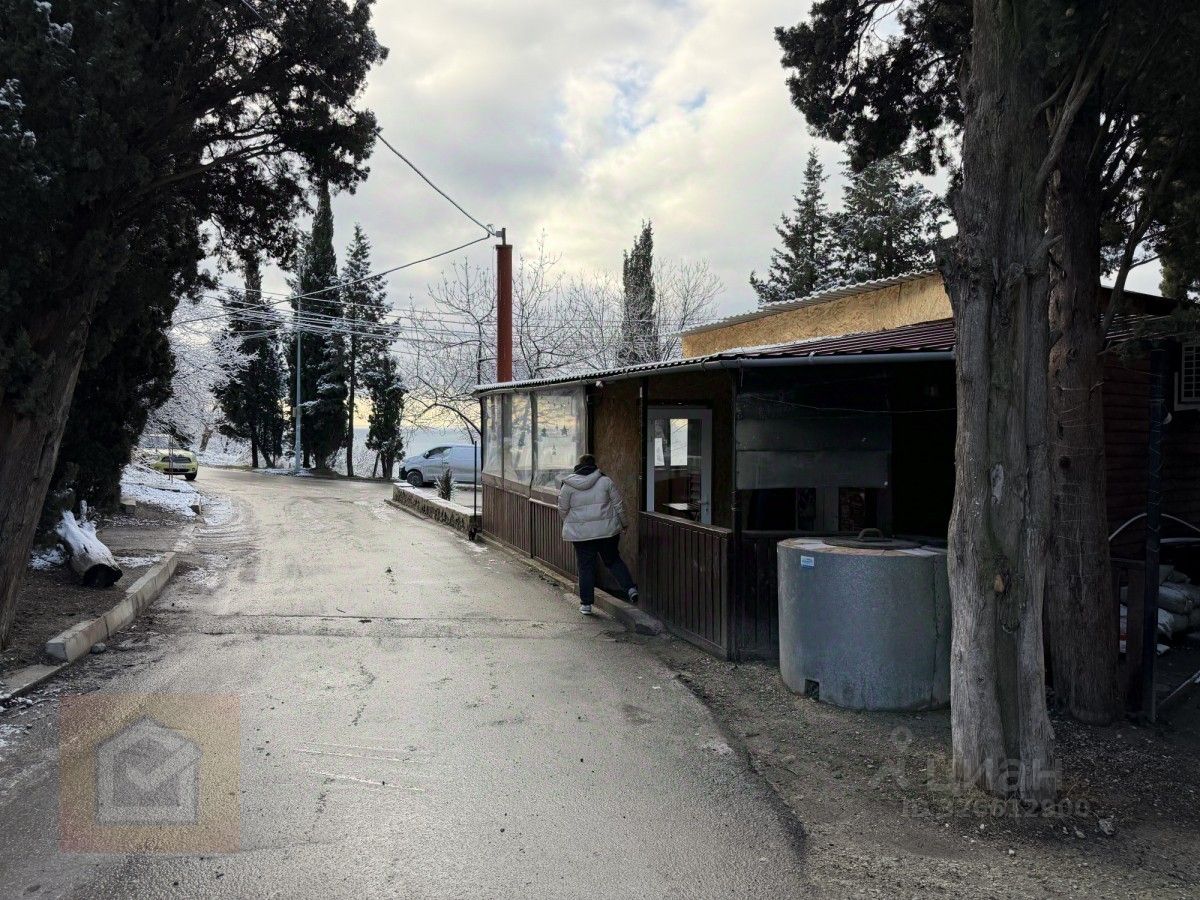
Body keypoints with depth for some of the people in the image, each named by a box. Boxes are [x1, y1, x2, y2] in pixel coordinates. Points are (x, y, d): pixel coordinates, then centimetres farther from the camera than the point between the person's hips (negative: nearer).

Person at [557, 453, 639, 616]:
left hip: (580, 533, 0)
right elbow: (618, 505, 3)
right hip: (607, 530, 0)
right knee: (613, 560, 16)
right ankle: (630, 589, 3)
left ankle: (586, 603, 12)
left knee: (585, 567, 8)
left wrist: (568, 526, 21)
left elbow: (562, 510, 4)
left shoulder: (568, 485, -1)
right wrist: (623, 523, 17)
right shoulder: (605, 481, -1)